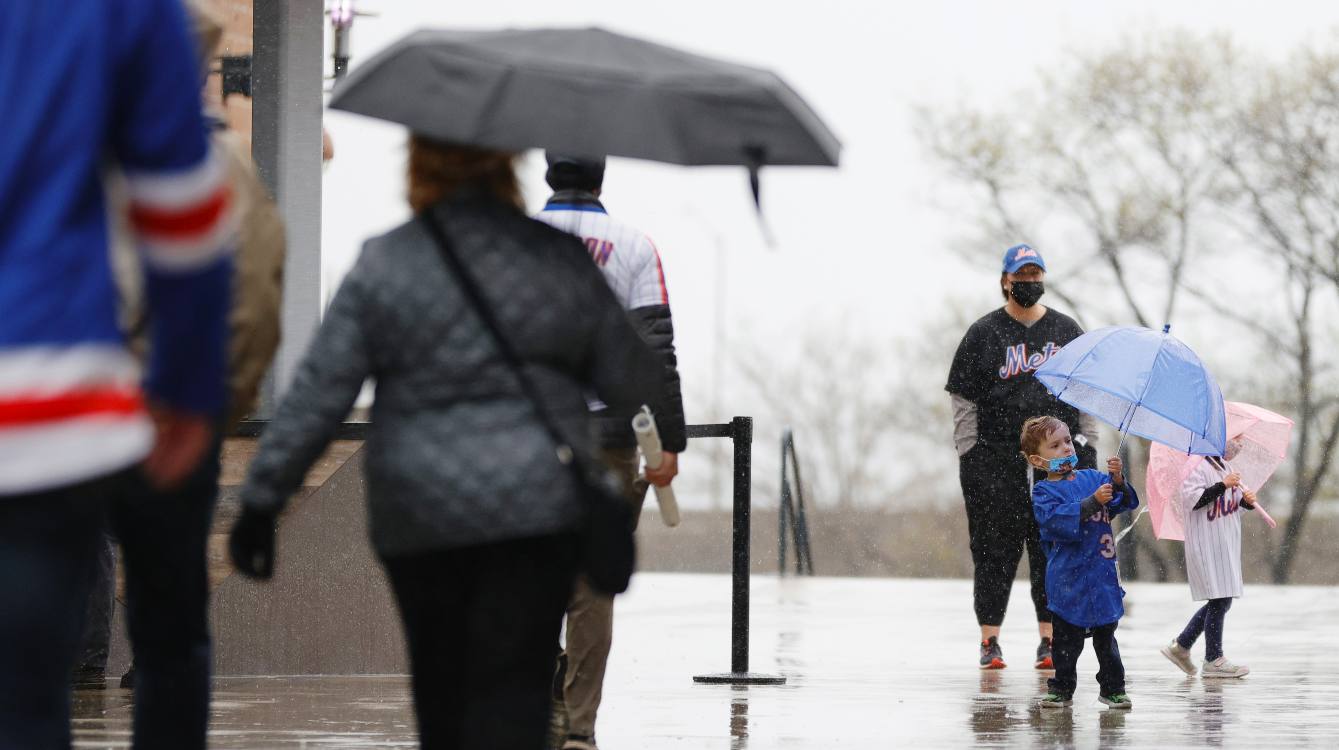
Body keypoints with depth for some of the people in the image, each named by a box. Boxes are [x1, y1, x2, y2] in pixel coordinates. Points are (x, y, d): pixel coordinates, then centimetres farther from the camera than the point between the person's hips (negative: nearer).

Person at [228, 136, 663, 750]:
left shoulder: (382, 264, -3)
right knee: (512, 691, -3)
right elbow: (634, 386, 6)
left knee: (439, 683, 18)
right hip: (535, 505, -1)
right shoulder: (562, 258, 0)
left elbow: (316, 396, -5)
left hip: (417, 516, 1)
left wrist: (262, 499, 1)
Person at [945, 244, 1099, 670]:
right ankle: (990, 641, 4)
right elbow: (964, 400, 4)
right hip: (997, 460, -2)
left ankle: (1049, 640, 8)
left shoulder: (1067, 331, 12)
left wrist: (1087, 449, 8)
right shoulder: (984, 334, 5)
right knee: (996, 549, -2)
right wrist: (969, 456, -3)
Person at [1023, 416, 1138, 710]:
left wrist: (1118, 481, -18)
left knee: (1106, 636, 10)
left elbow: (1125, 503, 2)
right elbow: (1057, 519, -21)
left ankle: (1112, 687, 18)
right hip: (1068, 578, -3)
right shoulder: (1044, 492, -4)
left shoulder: (1093, 478, 9)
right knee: (1066, 638, 2)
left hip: (1102, 574, 3)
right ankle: (1062, 689, 12)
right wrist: (1093, 502, -27)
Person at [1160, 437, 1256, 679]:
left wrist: (1246, 500, 3)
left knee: (1222, 600, 12)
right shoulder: (1200, 467, -13)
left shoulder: (1224, 467, 16)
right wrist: (1223, 485, -22)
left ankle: (1181, 645, 20)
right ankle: (1213, 661, 2)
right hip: (1207, 544, -10)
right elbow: (1190, 498, -23)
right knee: (1219, 599, -6)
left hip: (1226, 545, 10)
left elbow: (1234, 500, 26)